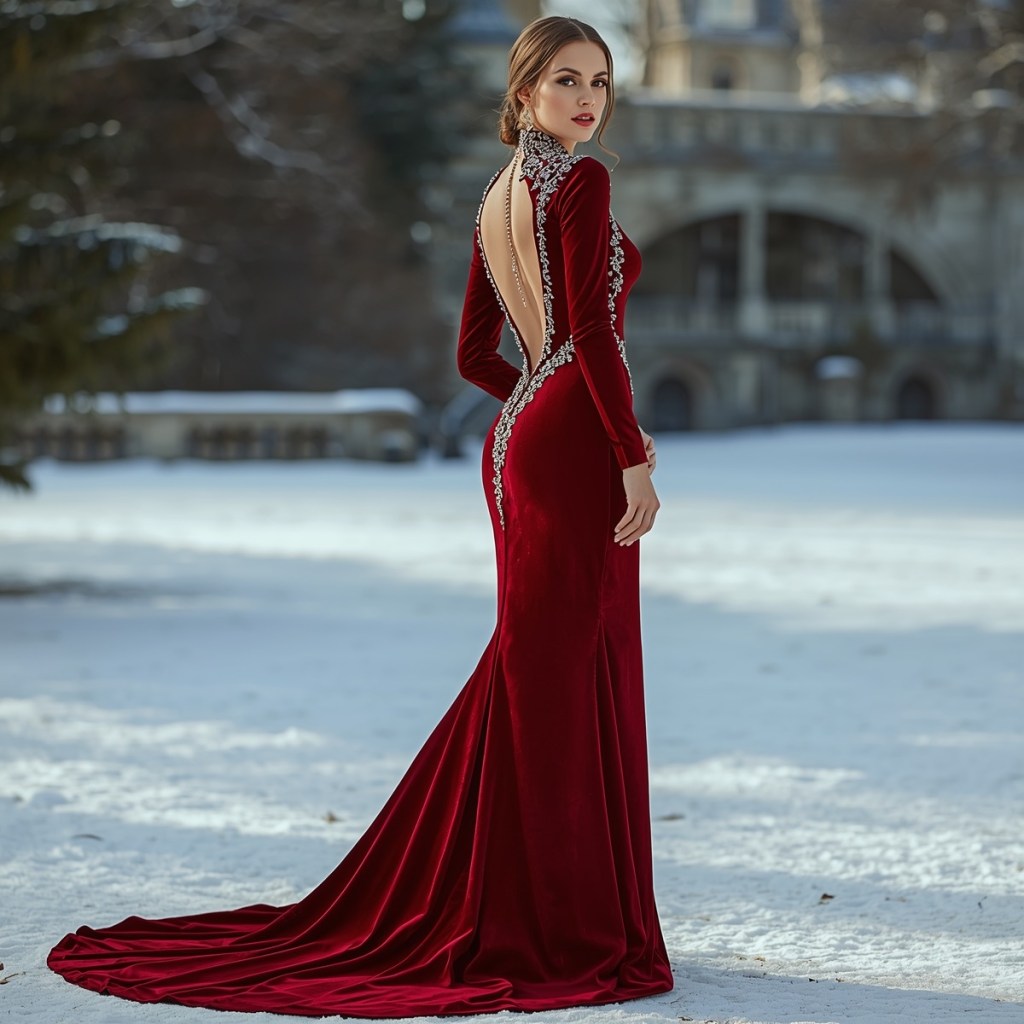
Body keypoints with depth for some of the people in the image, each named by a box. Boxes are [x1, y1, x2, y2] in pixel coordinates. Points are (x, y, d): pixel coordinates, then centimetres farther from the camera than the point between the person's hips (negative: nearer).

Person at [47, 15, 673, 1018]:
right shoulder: (580, 182, -9)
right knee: (563, 681, -5)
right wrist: (633, 452, -17)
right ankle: (559, 932, 1)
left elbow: (475, 351, 20)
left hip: (518, 443, 9)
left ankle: (414, 906, 20)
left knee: (531, 678, 14)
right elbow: (592, 327, -18)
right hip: (573, 450, -9)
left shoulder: (497, 201, 18)